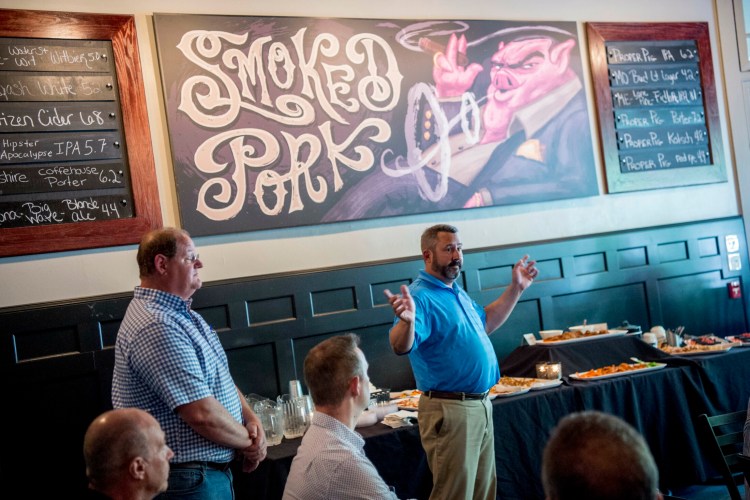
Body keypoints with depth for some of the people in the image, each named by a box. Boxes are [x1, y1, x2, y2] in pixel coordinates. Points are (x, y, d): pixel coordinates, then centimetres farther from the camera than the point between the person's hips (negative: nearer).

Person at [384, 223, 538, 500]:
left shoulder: (457, 292, 12)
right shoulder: (420, 296, -17)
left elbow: (486, 322, 29)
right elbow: (401, 347, -33)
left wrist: (515, 289, 25)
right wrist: (407, 320, -54)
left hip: (480, 405, 10)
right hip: (450, 411, -9)